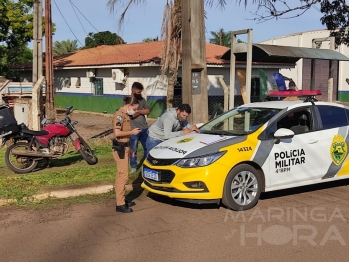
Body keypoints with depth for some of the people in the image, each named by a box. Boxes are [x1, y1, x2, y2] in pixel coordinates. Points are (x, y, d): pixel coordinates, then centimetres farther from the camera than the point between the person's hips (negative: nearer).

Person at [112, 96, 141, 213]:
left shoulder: (126, 115, 13)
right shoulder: (119, 115, -15)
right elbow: (117, 133, -24)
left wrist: (129, 148, 17)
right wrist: (132, 132, -14)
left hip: (125, 147, 10)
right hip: (120, 148, -10)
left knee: (121, 175, 15)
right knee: (123, 175, -9)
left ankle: (121, 200, 24)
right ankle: (120, 204, -5)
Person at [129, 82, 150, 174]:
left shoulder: (142, 99, 8)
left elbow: (148, 111, 2)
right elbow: (131, 115, -19)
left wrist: (138, 111, -12)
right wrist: (142, 111, -9)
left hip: (144, 128, 5)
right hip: (133, 129, -5)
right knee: (133, 150, 6)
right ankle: (133, 167, 18)